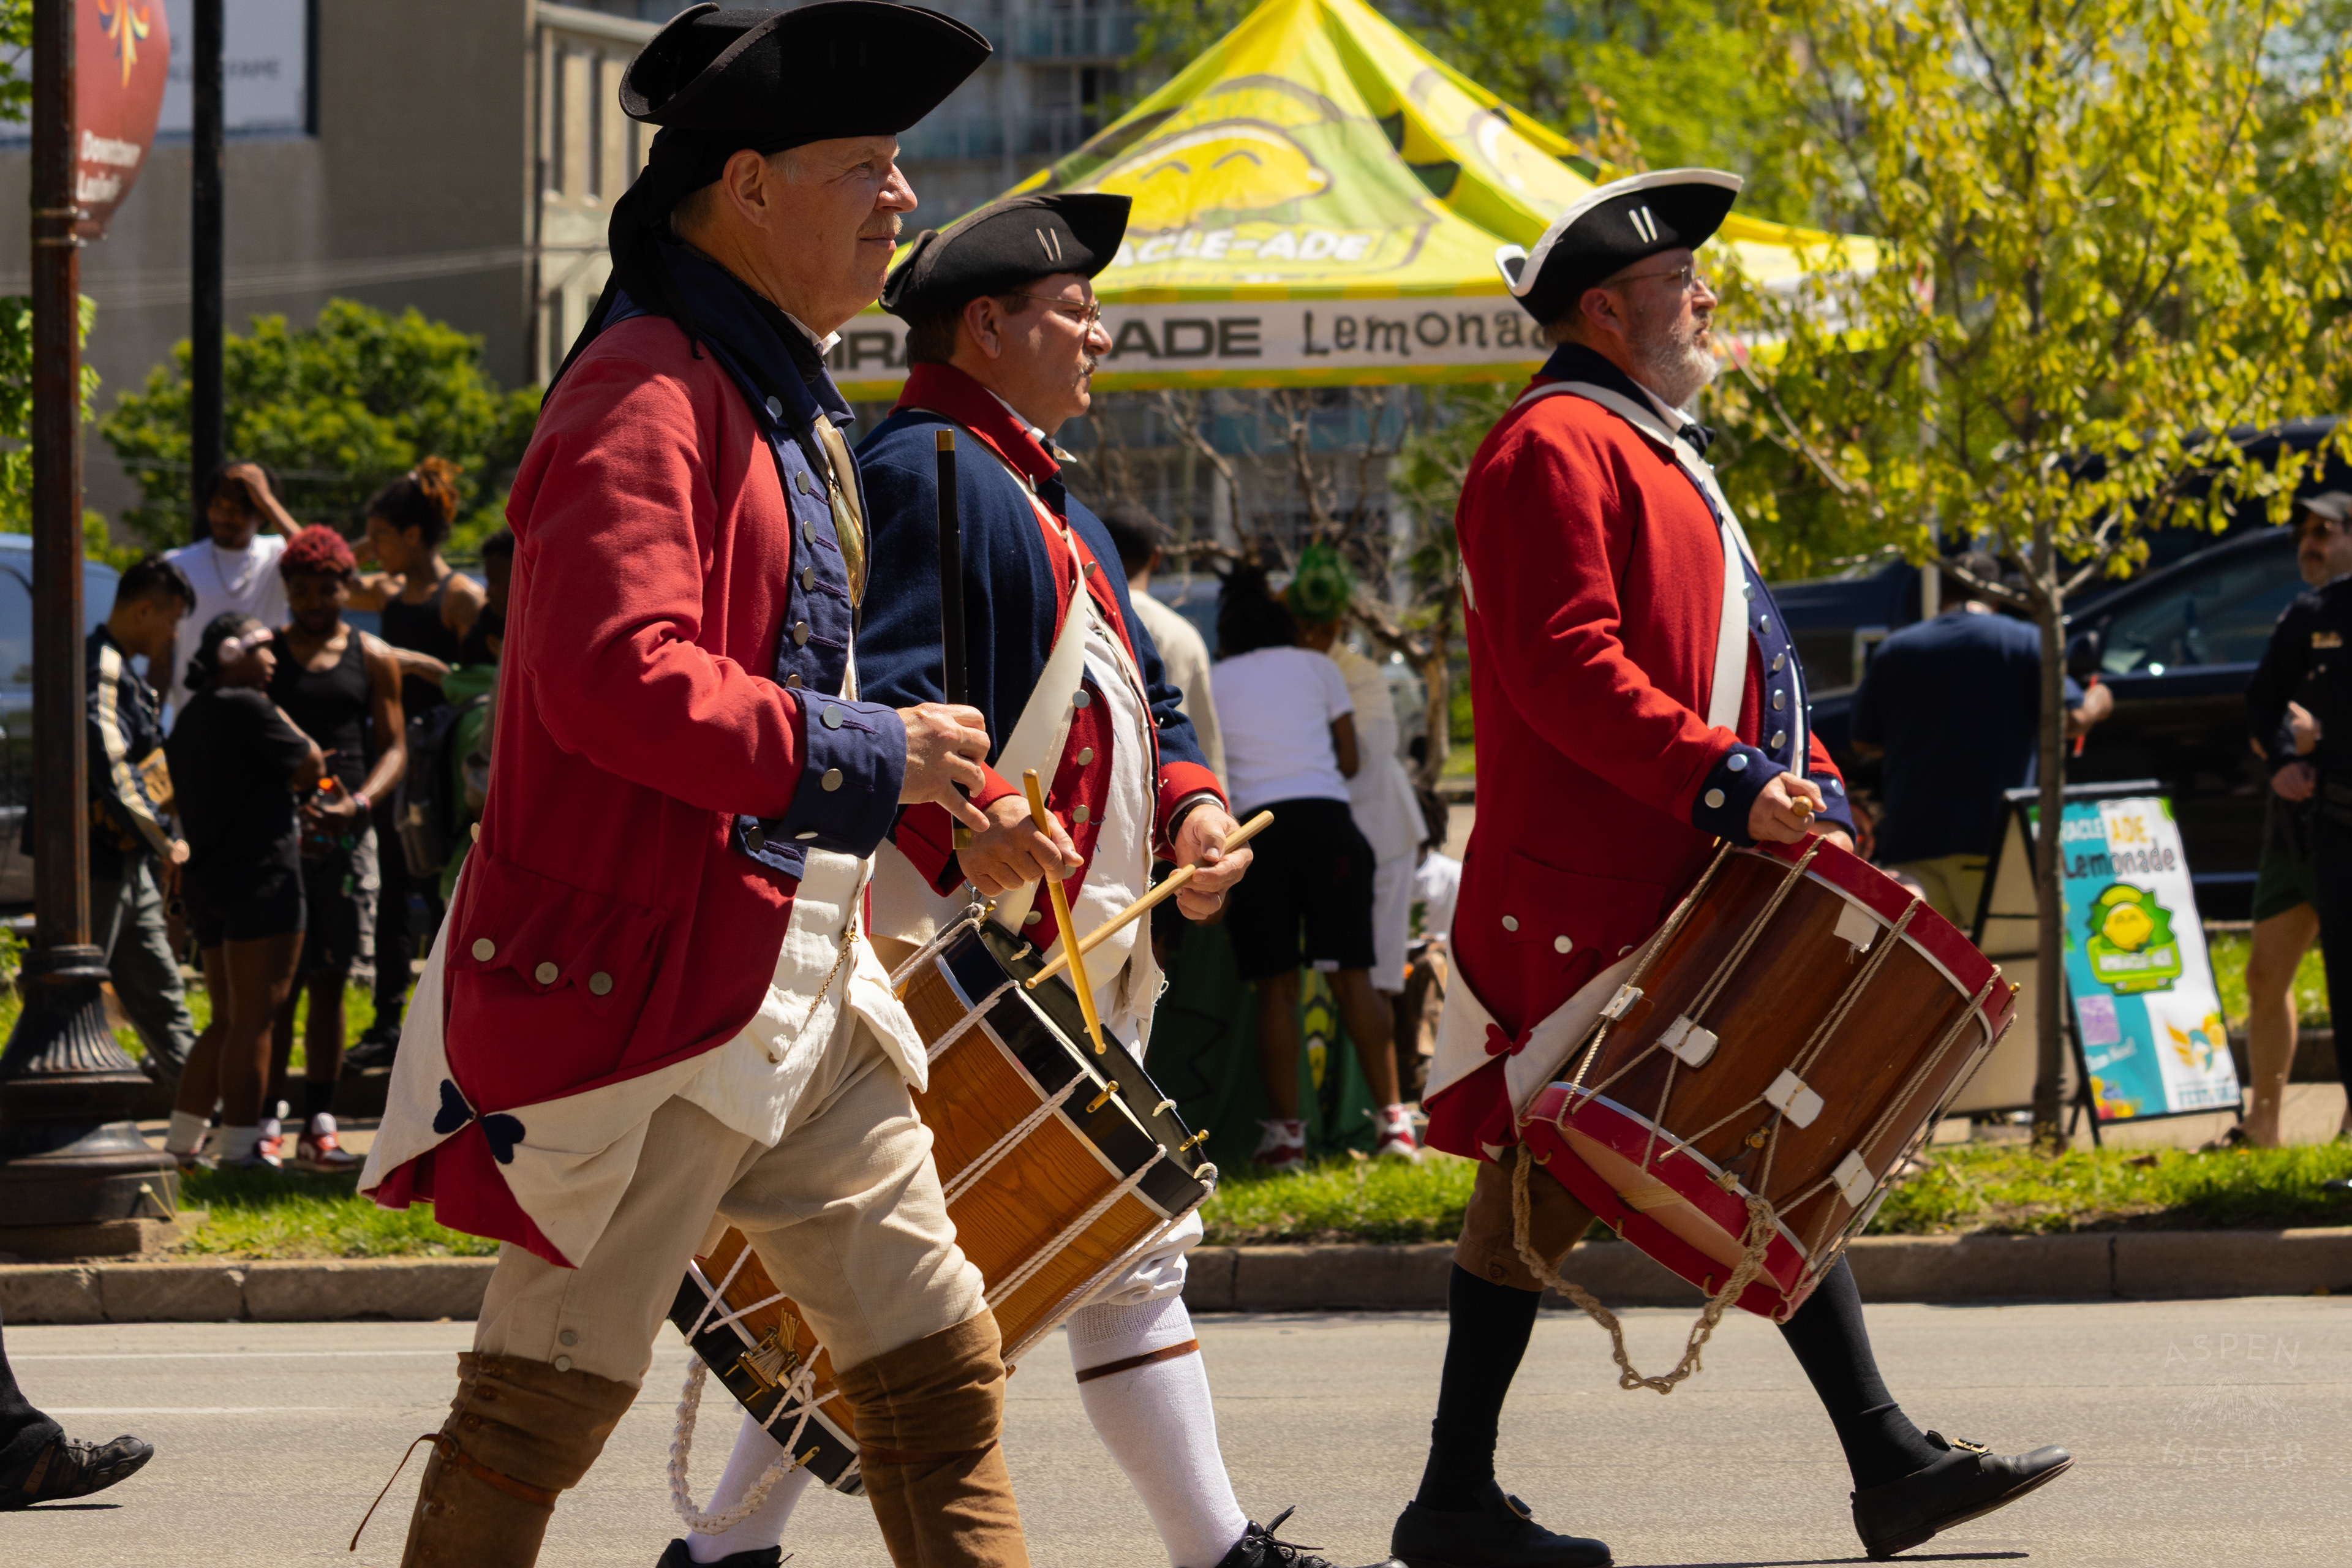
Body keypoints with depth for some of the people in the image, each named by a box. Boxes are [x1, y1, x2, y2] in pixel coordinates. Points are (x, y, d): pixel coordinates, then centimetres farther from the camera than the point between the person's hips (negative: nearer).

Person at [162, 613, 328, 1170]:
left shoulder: (191, 718, 17)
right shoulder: (247, 708, -11)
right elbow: (310, 767, -9)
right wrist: (284, 723, 5)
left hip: (208, 880, 9)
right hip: (261, 876, -9)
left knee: (227, 1021, 15)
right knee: (252, 1019, -6)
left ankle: (181, 1141, 12)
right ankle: (240, 1145, -6)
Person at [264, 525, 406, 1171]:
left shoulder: (372, 658, 10)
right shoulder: (263, 654, 6)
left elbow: (394, 748, 7)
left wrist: (358, 804, -12)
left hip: (346, 832, 2)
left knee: (329, 983, 4)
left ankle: (318, 1127, 8)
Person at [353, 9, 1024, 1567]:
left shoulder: (784, 399, 17)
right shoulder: (646, 398, -15)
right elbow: (617, 679, -28)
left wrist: (948, 799, 16)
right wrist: (871, 753, -20)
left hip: (803, 987, 10)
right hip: (649, 975, -10)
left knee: (938, 1360, 9)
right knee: (550, 1389, -3)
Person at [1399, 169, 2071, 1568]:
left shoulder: (1663, 453, 21)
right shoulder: (1556, 449, -12)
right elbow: (1567, 671, -23)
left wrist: (1807, 781, 11)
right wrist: (1728, 782, -27)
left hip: (1690, 889, 10)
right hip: (1587, 896, -10)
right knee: (1547, 1179, -5)